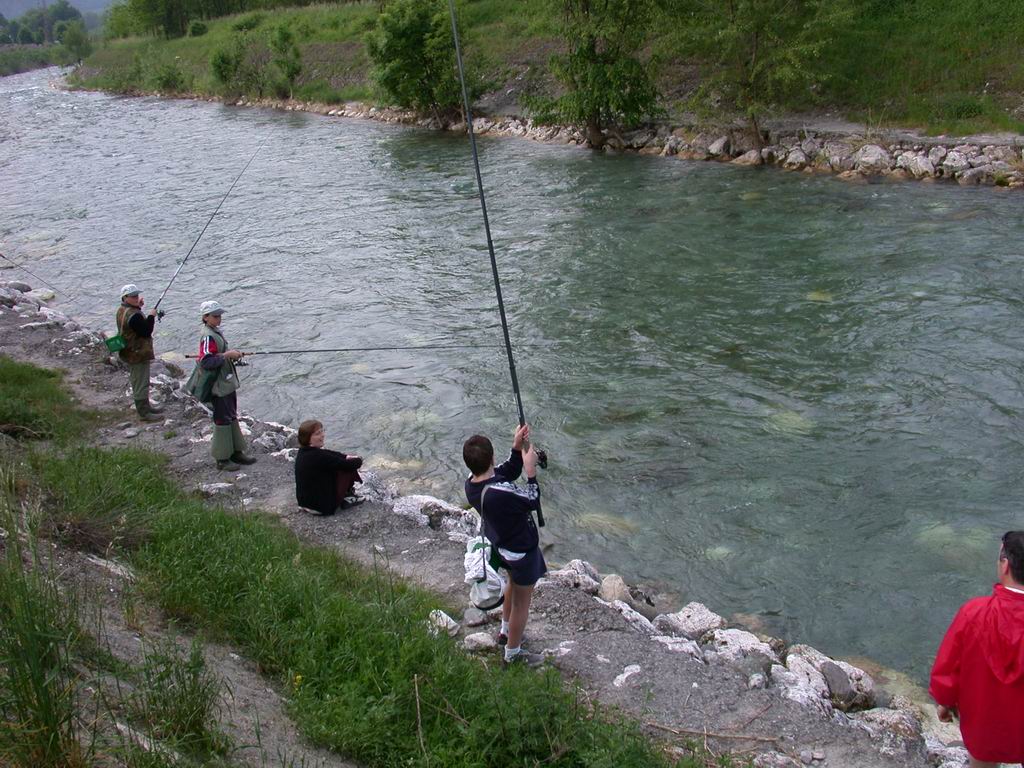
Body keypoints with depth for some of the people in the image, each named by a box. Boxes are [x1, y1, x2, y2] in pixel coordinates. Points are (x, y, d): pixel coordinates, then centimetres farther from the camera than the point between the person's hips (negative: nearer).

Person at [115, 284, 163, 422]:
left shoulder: (122, 310, 4)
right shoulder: (134, 315, -27)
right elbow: (146, 332, -25)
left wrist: (139, 306, 5)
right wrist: (151, 316, -16)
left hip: (129, 353, 11)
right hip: (138, 355, -11)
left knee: (137, 381, 23)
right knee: (141, 383, 0)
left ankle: (145, 405, 38)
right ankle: (144, 412, 10)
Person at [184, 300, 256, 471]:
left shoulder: (217, 332, 10)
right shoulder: (208, 336, -19)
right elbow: (206, 362, -27)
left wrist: (232, 356, 5)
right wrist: (227, 355, -27)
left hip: (227, 383, 10)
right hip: (219, 386, -10)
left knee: (232, 418, 16)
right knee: (223, 420, -1)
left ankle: (236, 452, 26)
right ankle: (222, 459, 8)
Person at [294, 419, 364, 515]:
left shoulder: (304, 451, -1)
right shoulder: (317, 456, -29)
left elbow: (331, 455, 13)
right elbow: (347, 465, -21)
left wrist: (346, 456, -3)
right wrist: (358, 460, 0)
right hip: (321, 506, -9)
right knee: (349, 469, -5)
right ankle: (346, 499, 15)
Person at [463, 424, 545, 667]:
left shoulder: (471, 484, -15)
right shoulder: (500, 492, -41)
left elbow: (509, 472, 0)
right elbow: (533, 502, -21)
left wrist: (517, 448, -11)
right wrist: (531, 470, -17)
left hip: (501, 545, 8)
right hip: (522, 551, -8)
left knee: (514, 584, 34)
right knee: (522, 602, 13)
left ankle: (506, 632, 54)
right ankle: (513, 654, 32)